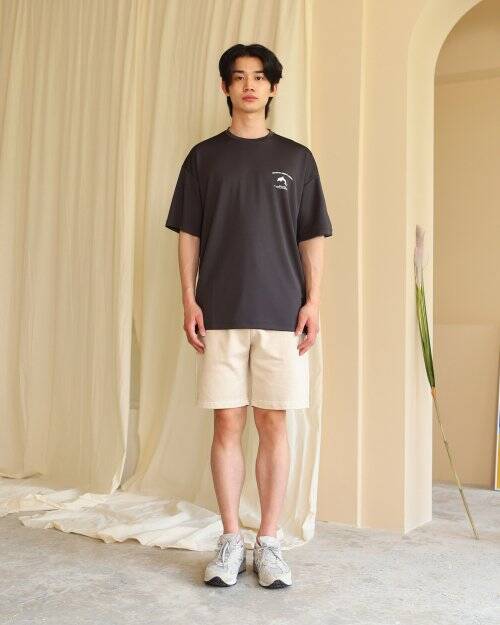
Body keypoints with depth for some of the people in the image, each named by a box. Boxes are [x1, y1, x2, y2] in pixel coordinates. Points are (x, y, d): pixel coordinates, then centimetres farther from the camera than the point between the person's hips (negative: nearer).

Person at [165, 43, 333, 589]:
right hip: (220, 314, 0)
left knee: (273, 425, 2)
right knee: (227, 424, 2)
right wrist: (189, 300, -1)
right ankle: (230, 540, 14)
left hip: (282, 313, 0)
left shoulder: (296, 158, 10)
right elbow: (188, 235, 8)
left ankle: (269, 542, 13)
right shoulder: (204, 156, 10)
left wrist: (313, 301, -1)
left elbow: (312, 238, 9)